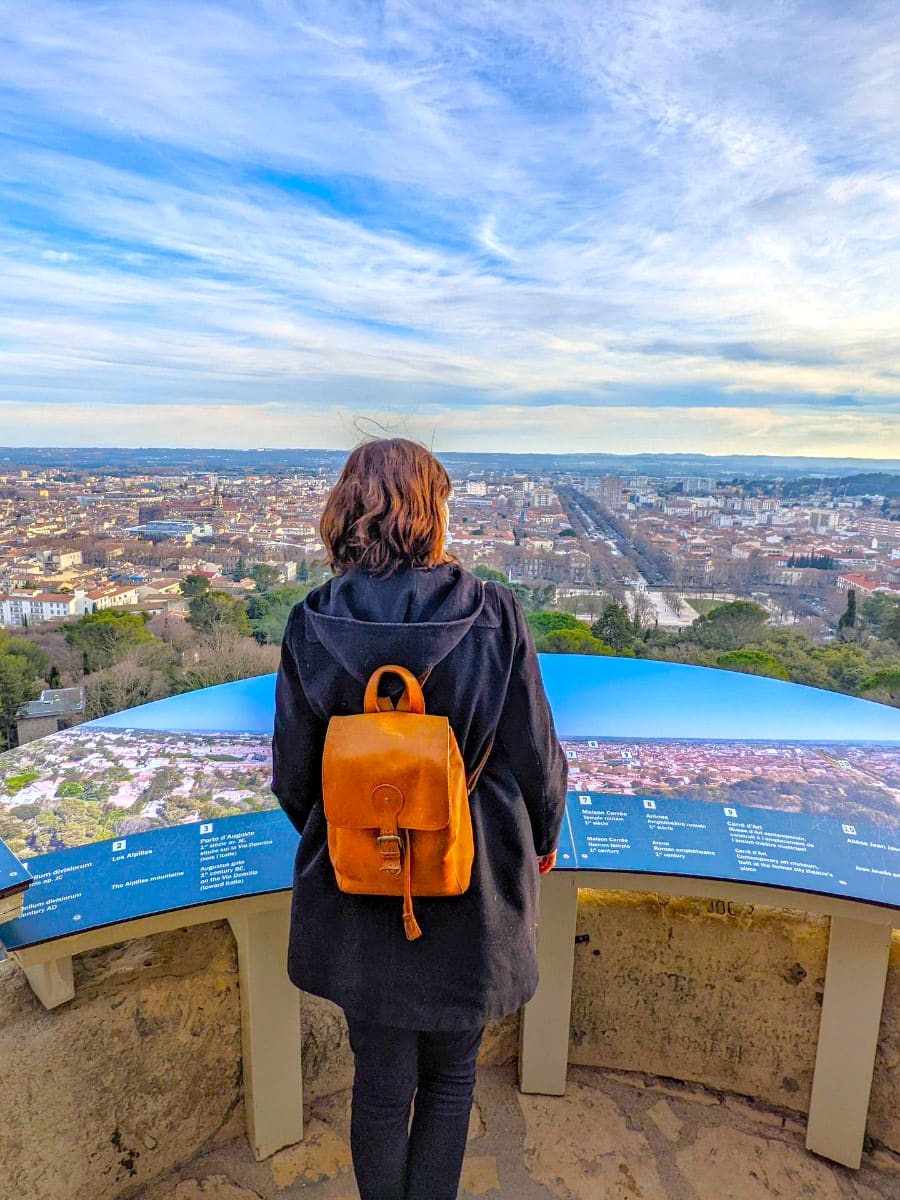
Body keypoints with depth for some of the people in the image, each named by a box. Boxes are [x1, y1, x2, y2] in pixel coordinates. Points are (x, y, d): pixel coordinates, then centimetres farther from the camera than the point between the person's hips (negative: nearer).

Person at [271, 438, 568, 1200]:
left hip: (358, 888, 1)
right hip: (470, 887, -1)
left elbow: (294, 776, -4)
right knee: (450, 1077, 24)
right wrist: (543, 836, 12)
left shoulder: (311, 627, -13)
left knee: (381, 1085, 23)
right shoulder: (492, 616, -17)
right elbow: (536, 755, -8)